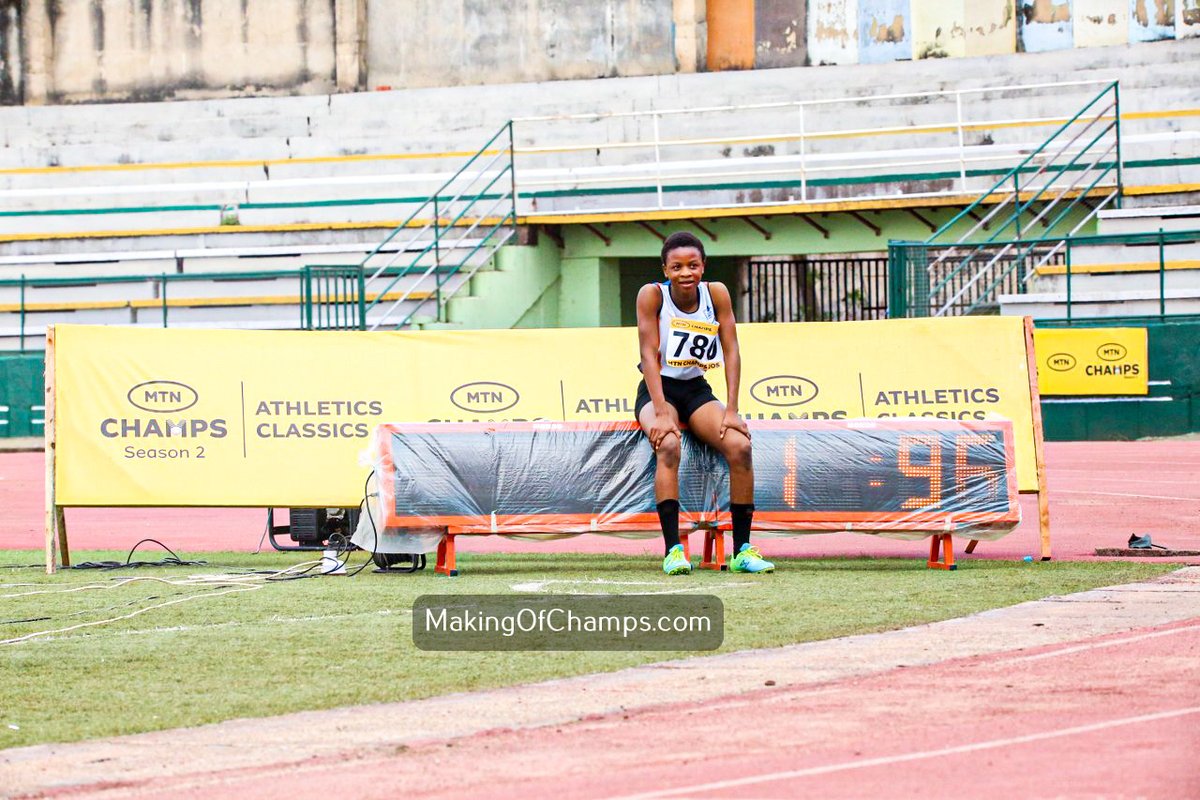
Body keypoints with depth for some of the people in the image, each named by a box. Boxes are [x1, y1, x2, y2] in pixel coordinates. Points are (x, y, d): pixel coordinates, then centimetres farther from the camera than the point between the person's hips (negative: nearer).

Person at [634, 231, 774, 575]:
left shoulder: (716, 293, -6)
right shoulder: (652, 295, -14)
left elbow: (732, 352, -6)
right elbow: (650, 354, -18)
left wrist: (731, 411, -14)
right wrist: (660, 414, -27)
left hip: (697, 390, 3)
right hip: (658, 391, -3)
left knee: (740, 446, -22)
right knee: (668, 447, -34)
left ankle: (742, 549, -15)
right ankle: (673, 550, -36)